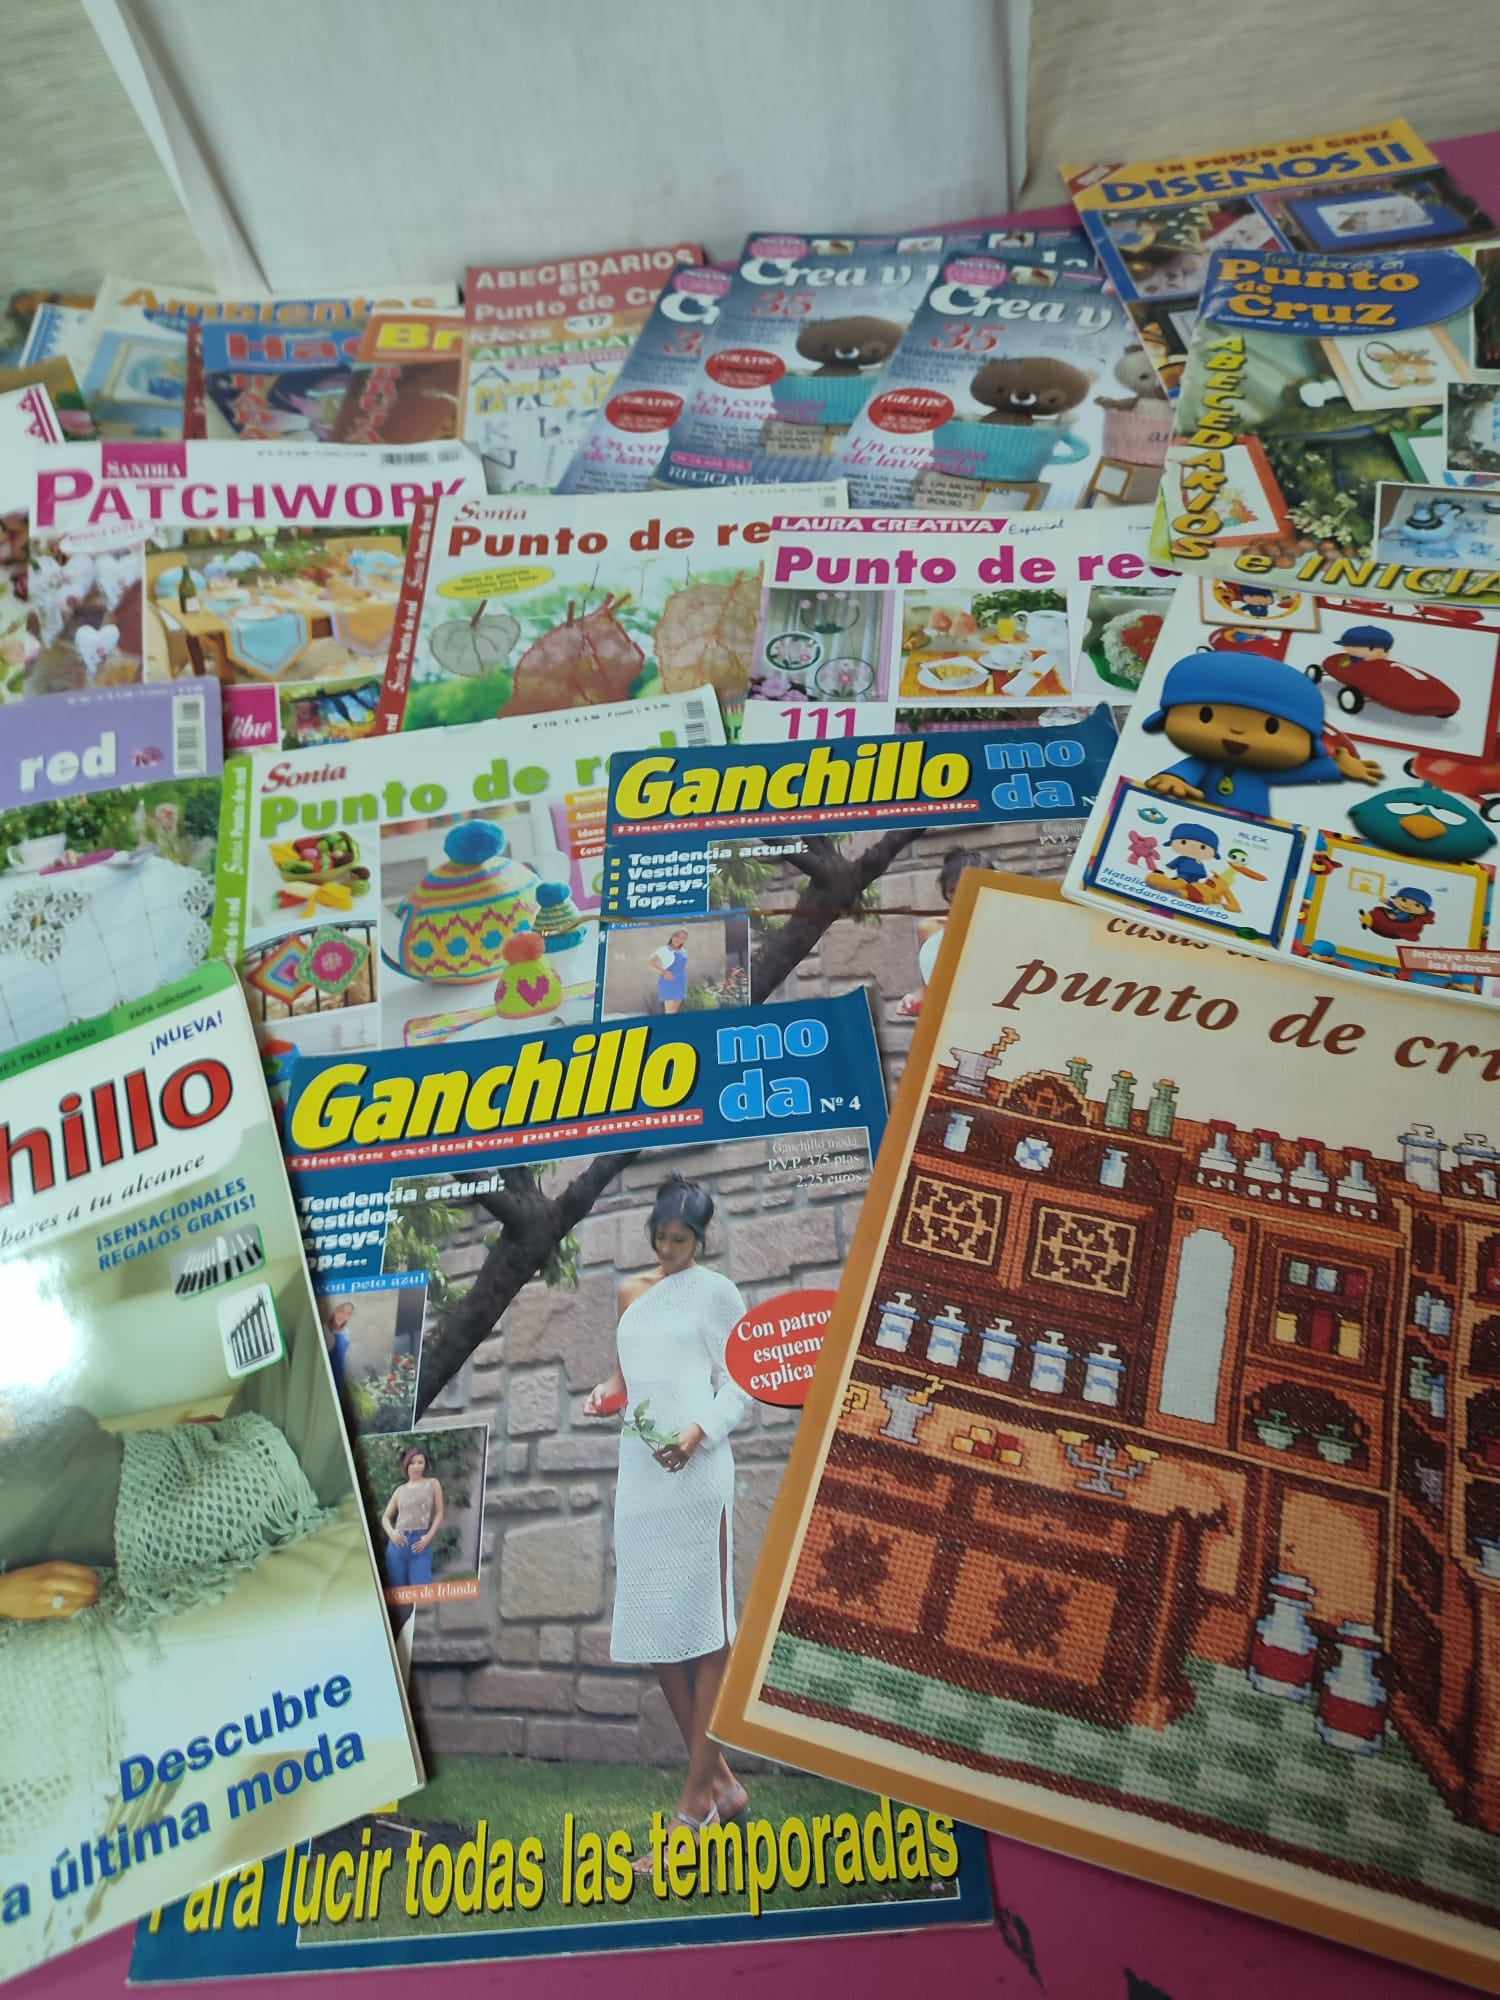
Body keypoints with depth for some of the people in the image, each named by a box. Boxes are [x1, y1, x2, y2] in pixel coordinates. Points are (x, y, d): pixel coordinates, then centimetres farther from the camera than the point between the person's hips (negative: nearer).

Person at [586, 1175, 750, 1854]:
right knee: (652, 1631, 8)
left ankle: (695, 1798, 4)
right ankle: (718, 1780, 19)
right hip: (639, 1471, 7)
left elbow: (738, 1386, -3)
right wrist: (605, 1393, 2)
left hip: (695, 1473, -7)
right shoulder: (632, 1293, 17)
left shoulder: (717, 1293, 0)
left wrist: (697, 1433, -19)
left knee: (703, 1628, -2)